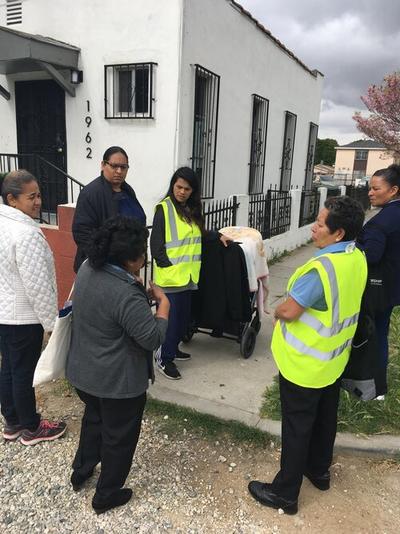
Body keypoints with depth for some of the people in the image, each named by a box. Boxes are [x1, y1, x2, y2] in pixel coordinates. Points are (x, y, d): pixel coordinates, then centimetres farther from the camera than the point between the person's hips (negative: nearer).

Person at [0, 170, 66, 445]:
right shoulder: (26, 233, -26)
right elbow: (38, 285, -25)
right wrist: (52, 321, -14)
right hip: (23, 317, -9)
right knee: (24, 373, 7)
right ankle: (31, 428, 25)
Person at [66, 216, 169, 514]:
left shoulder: (87, 269, -6)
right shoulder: (126, 295, -33)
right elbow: (153, 338, -26)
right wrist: (163, 303, -14)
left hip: (83, 371, 8)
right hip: (118, 381, -8)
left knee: (93, 419, 30)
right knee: (119, 435, 15)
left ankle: (81, 472, 48)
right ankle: (107, 495, 33)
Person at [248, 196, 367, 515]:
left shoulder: (321, 269, -31)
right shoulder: (358, 259, -3)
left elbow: (289, 312, -26)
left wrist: (277, 311, -3)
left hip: (305, 364, -8)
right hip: (335, 359, 8)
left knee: (297, 427, 7)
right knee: (325, 418, 24)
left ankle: (285, 493, 24)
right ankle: (319, 470, 45)